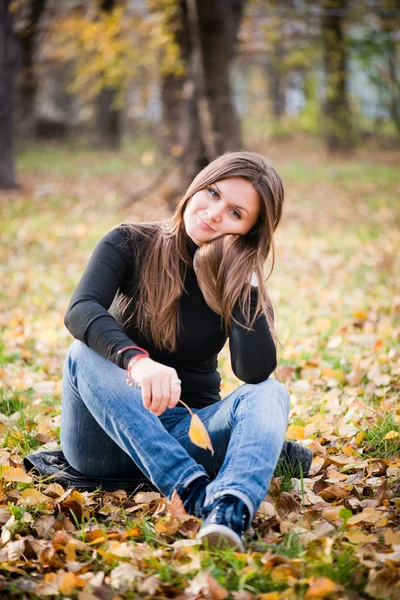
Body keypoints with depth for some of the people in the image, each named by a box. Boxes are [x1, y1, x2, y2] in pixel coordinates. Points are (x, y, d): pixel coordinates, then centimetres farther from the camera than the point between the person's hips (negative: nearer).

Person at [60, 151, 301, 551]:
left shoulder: (243, 285, -2)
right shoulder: (130, 245, -4)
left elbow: (255, 371, -20)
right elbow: (81, 309, -25)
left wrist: (243, 281, -19)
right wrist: (136, 360, -43)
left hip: (188, 436, 1)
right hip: (110, 439, 0)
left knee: (269, 393, -25)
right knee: (85, 355, -29)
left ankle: (230, 512, -57)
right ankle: (194, 491, -43)